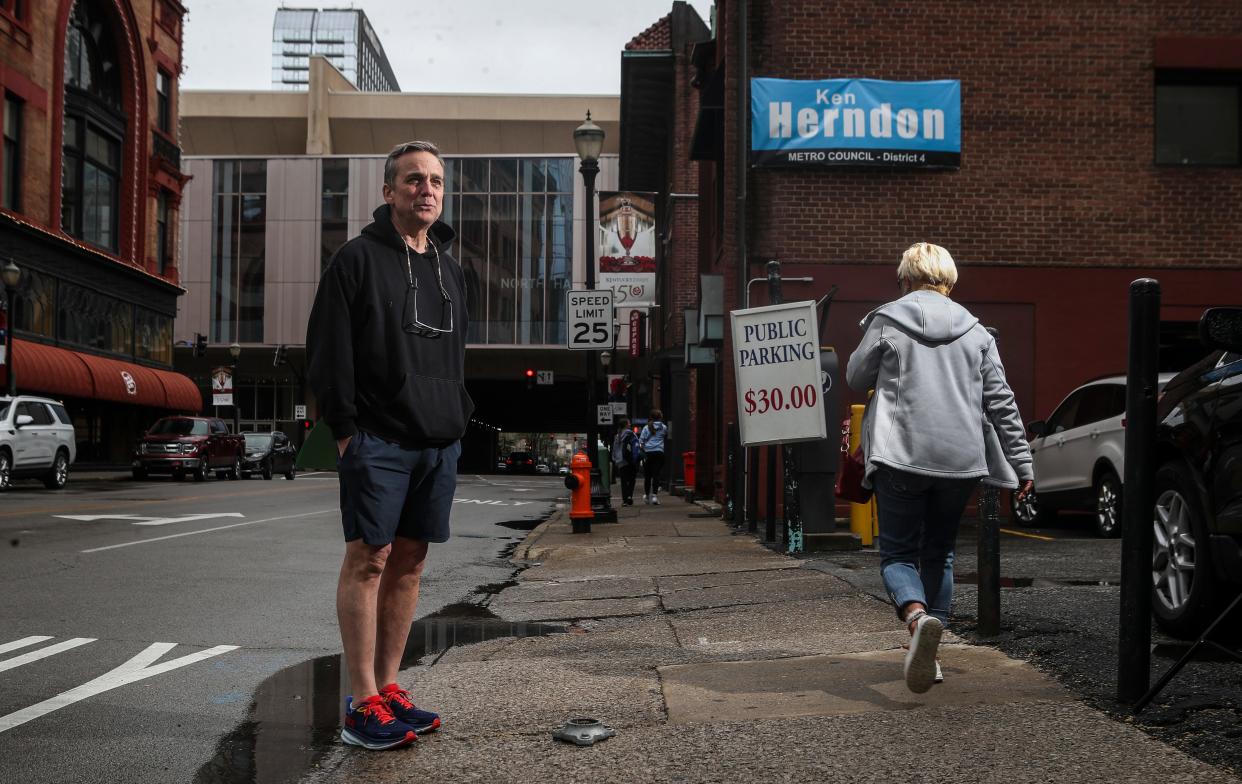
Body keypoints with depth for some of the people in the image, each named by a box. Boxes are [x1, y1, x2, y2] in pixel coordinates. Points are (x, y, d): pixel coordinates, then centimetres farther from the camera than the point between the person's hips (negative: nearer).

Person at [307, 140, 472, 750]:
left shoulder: (449, 270, 18)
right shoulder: (358, 258, -2)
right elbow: (328, 352, -7)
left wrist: (458, 421, 13)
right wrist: (345, 429, -12)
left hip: (439, 445, 7)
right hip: (379, 440, -6)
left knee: (409, 562, 9)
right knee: (368, 560, -5)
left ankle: (388, 688, 18)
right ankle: (363, 705, -1)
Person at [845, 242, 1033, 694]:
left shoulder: (886, 322, -1)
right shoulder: (975, 331, 9)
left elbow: (856, 378, 9)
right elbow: (1001, 401, 8)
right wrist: (1021, 464, 13)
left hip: (901, 457, -3)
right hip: (960, 459, 4)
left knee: (897, 552, 6)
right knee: (939, 553, 18)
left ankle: (917, 615, -25)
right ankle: (928, 656, 18)